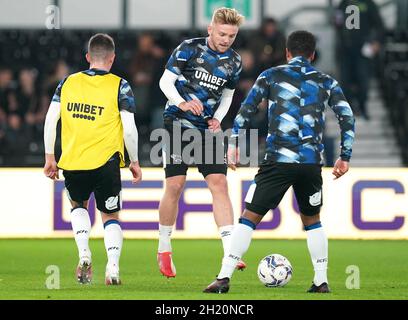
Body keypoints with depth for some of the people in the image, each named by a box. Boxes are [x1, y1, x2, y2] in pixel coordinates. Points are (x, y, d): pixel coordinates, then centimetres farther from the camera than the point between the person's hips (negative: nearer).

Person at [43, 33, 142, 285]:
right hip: (106, 161, -2)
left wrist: (49, 157, 12)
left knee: (79, 205, 29)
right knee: (111, 217, 13)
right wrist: (135, 162, 6)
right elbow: (129, 130, -7)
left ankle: (84, 254, 8)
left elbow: (50, 119, 4)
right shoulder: (119, 87, -2)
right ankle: (113, 266, -7)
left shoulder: (68, 83, 7)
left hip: (72, 162, 2)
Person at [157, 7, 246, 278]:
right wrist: (183, 103, -22)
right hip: (178, 124, -4)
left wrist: (218, 118, 0)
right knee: (175, 186, -7)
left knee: (219, 184, -9)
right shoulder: (189, 48, -7)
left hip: (208, 128, 4)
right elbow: (165, 81, -5)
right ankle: (164, 251, 10)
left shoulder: (234, 62, 6)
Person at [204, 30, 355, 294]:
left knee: (250, 217, 2)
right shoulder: (327, 82, 13)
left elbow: (245, 111, 4)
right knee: (312, 220, 22)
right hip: (312, 162, 2)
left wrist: (233, 144, 12)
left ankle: (224, 278, -7)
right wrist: (345, 157, 13)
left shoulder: (271, 76, 9)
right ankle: (321, 281, 16)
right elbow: (347, 118, 7)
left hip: (278, 160, -2)